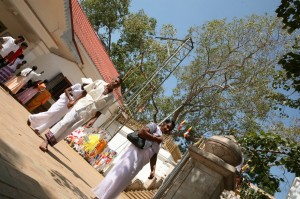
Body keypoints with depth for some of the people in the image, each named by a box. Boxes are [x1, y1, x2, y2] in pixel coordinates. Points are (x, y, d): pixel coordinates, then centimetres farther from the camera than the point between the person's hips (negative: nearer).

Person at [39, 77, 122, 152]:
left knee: (68, 130, -3)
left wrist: (93, 120, -9)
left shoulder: (110, 98, 0)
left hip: (87, 114, 0)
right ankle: (46, 141, -3)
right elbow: (85, 91, 8)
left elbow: (101, 111, 2)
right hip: (81, 105, 0)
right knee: (65, 121, -13)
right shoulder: (100, 82, 1)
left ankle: (49, 142, 9)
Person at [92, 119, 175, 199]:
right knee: (120, 174, -13)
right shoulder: (154, 126, 3)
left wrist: (153, 170, 6)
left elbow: (154, 156, 18)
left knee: (123, 181, 6)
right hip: (136, 152, -8)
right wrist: (155, 138, -7)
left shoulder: (160, 142, 25)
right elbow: (142, 132, -15)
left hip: (140, 162, 8)